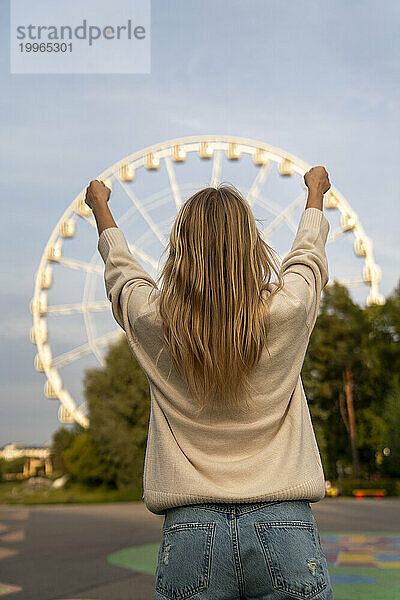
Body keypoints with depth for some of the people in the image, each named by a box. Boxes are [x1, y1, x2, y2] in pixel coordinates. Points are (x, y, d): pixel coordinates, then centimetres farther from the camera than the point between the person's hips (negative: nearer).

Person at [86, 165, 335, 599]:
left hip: (189, 536, 0)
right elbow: (309, 249, 18)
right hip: (285, 531, 0)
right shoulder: (287, 312, -4)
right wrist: (316, 191, 40)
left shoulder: (152, 321, -3)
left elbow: (118, 264, 19)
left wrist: (99, 206, 41)